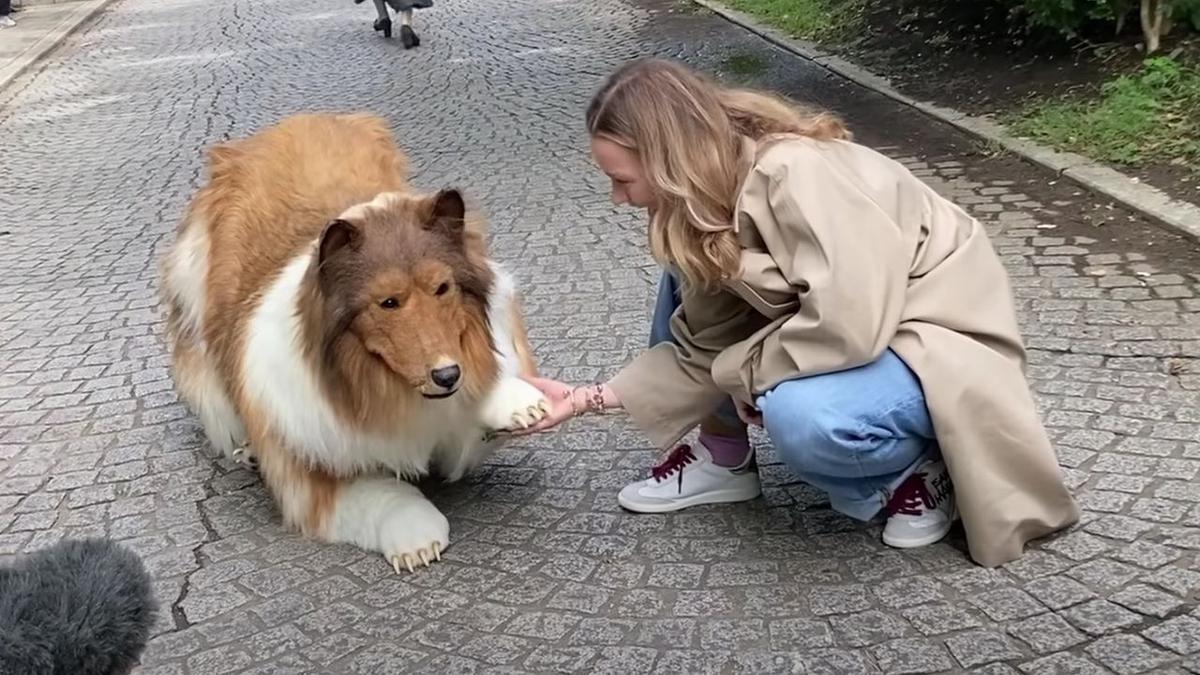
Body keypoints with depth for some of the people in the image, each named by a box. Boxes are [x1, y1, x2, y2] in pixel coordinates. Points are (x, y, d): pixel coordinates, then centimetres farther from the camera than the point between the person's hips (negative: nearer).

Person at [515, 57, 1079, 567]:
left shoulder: (795, 176, -30)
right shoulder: (706, 197, -3)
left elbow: (847, 324, -37)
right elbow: (704, 343, 0)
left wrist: (746, 371, -20)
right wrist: (589, 398, -4)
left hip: (938, 340, -8)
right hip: (856, 327, 8)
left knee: (801, 417, -36)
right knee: (689, 271, 2)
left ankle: (919, 469, -4)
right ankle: (722, 458, 11)